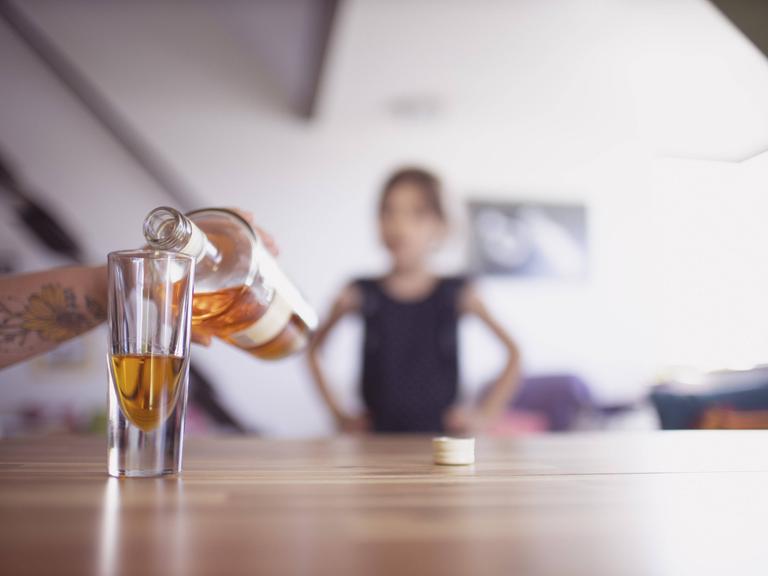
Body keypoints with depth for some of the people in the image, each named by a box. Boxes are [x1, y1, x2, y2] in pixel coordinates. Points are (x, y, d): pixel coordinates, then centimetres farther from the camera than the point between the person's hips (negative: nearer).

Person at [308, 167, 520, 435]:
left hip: (439, 433, 0)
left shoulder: (456, 293, 0)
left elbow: (513, 354, 6)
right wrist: (338, 415, 8)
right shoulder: (361, 294, 2)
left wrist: (485, 415, 1)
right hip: (377, 436, 0)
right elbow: (312, 349, 13)